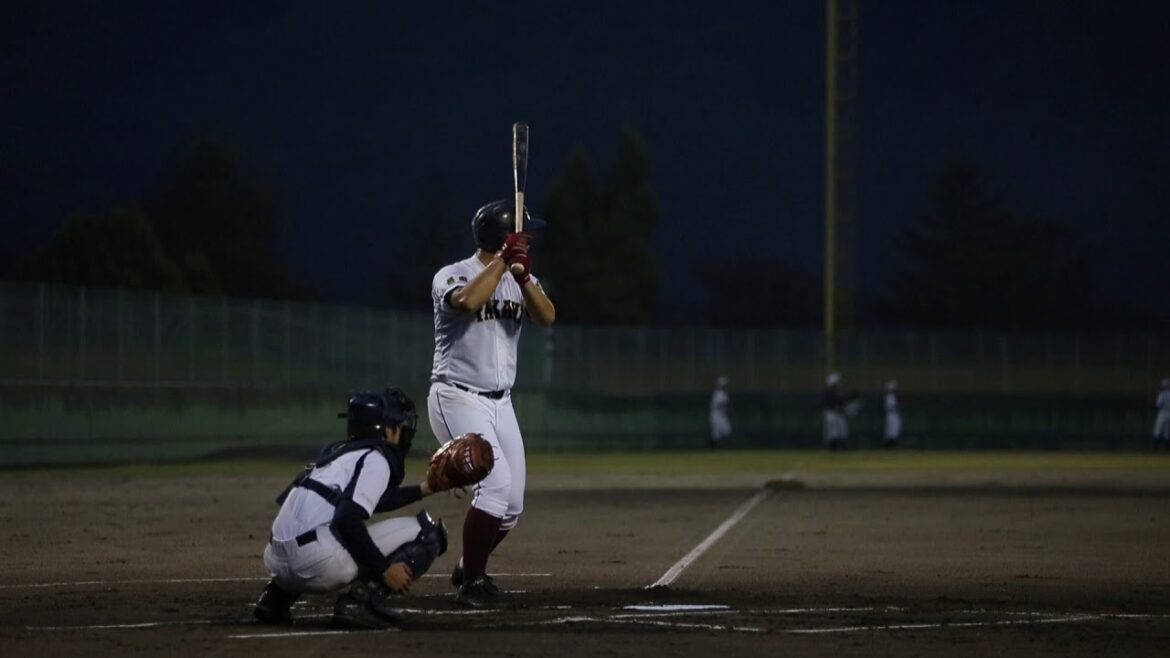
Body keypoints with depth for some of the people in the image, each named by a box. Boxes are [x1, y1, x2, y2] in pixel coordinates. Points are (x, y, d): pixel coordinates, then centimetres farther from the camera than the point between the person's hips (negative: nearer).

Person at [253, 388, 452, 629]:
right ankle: (363, 598, -13)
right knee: (426, 530, 1)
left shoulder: (339, 451, 25)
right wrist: (384, 569, -9)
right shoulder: (375, 458, 0)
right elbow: (348, 520, -14)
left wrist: (421, 490, 39)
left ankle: (276, 596, 17)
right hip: (319, 563, -8)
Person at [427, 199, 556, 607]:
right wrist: (503, 261, -23)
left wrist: (523, 275, -21)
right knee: (497, 482, -22)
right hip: (458, 399, -7)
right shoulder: (452, 276, -8)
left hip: (500, 403, 7)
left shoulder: (521, 280, 10)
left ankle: (469, 569, 30)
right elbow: (468, 301, -31)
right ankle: (471, 583, -13)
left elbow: (547, 317, -8)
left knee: (512, 505, 6)